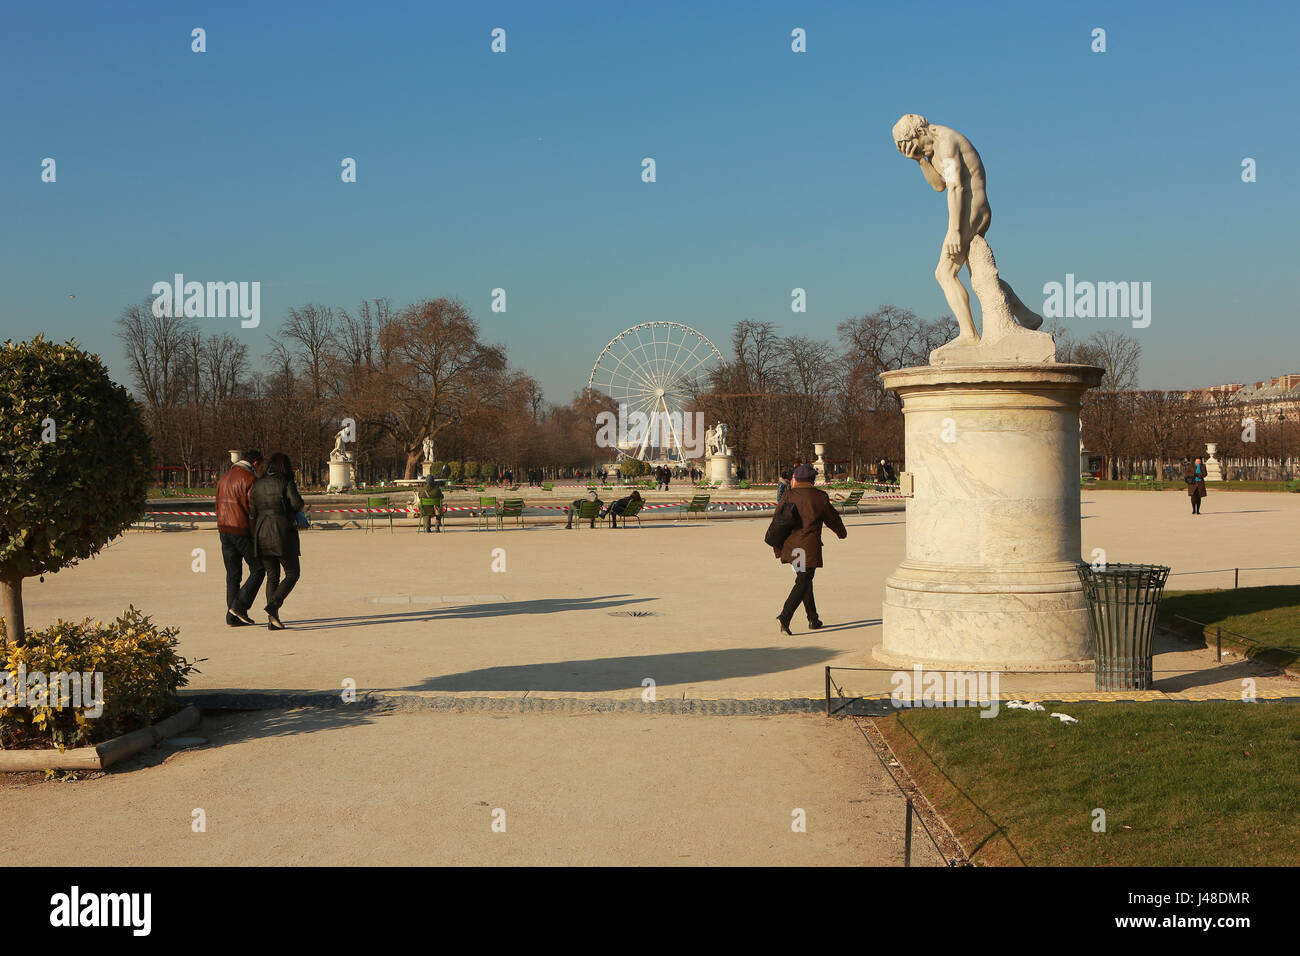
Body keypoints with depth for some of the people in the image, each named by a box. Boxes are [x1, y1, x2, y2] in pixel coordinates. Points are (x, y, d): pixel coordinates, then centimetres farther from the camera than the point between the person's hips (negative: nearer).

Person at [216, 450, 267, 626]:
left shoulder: (224, 478, 16)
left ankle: (232, 617, 10)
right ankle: (239, 606, -6)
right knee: (258, 570, 4)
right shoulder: (250, 479, -10)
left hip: (224, 530, 8)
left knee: (233, 574, 11)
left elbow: (219, 507, 18)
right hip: (242, 530, -8)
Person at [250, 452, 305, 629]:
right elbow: (297, 504, -20)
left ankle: (272, 619, 5)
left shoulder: (257, 485, 8)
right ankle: (273, 605, -14)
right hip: (283, 535, -6)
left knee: (272, 576, 11)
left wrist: (255, 537, 11)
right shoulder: (286, 484, -8)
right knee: (293, 573, 6)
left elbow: (252, 513, 6)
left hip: (262, 535, 6)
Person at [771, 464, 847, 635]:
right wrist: (841, 532, 31)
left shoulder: (789, 495, 3)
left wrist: (777, 548, 11)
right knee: (802, 583, -3)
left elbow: (777, 520, 4)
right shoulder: (820, 497, -4)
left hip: (791, 546, 5)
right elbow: (832, 518, 10)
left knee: (804, 580, 20)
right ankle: (785, 616, -20)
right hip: (809, 547, -5)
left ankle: (813, 619, 27)